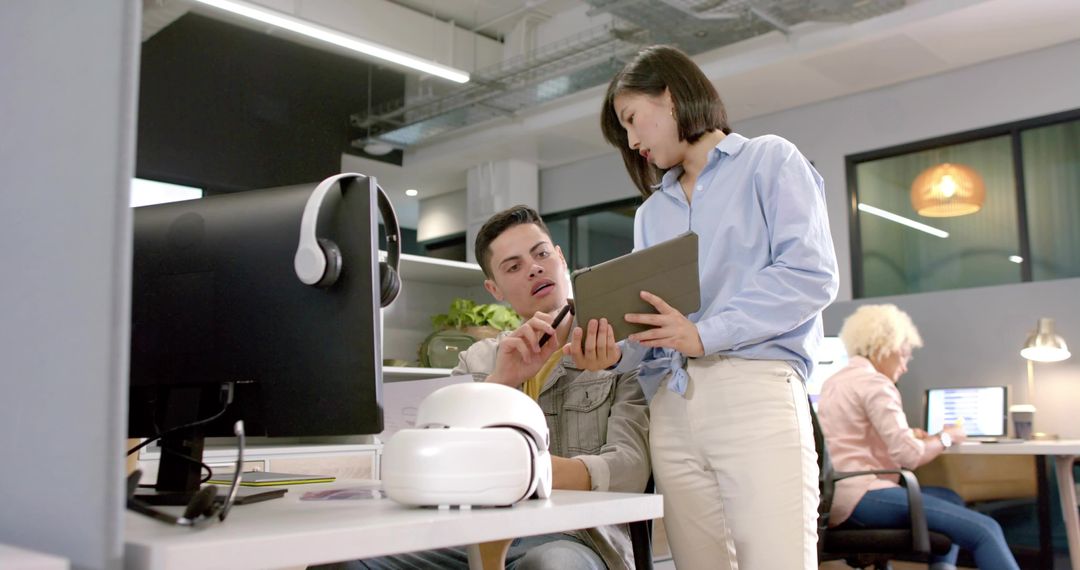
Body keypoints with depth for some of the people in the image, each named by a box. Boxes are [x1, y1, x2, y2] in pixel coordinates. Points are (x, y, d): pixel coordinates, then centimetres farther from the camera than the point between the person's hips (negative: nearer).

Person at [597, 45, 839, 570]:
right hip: (671, 407, 5)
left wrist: (704, 334, -12)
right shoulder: (651, 212, 25)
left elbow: (813, 274, -5)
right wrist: (615, 352, -4)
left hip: (755, 391, -5)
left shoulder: (770, 161, 9)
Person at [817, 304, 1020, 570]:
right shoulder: (875, 383, -9)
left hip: (835, 498, 10)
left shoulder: (835, 381, 19)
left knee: (951, 500, 25)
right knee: (985, 530, -12)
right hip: (860, 495, -10)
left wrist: (908, 434, 17)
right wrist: (945, 438, 3)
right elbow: (909, 456, -15)